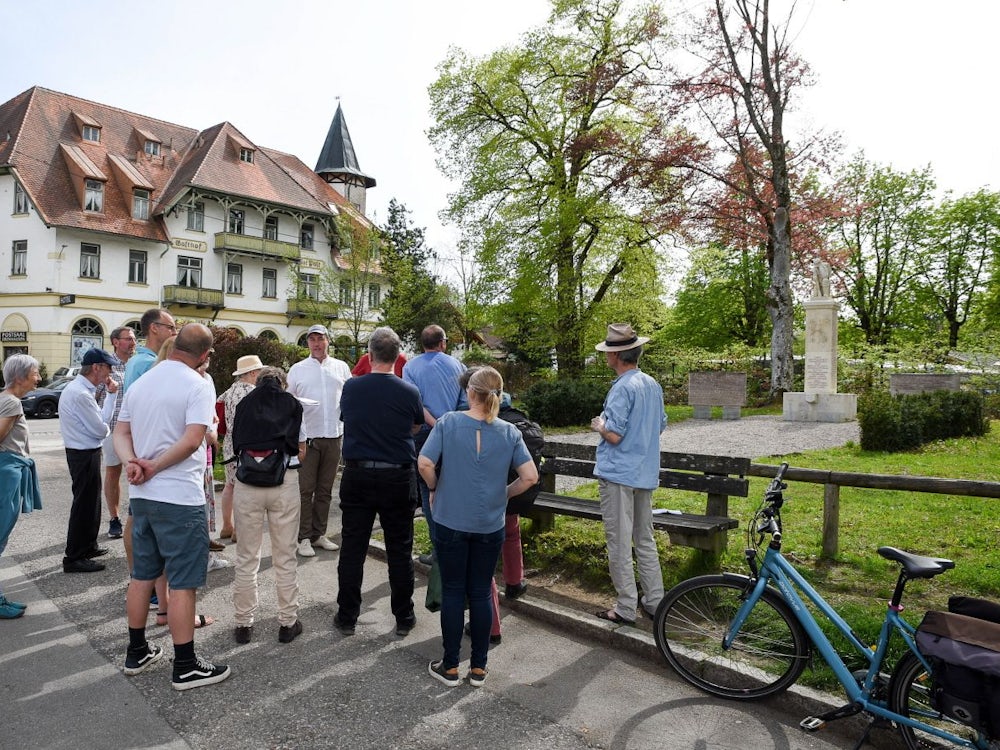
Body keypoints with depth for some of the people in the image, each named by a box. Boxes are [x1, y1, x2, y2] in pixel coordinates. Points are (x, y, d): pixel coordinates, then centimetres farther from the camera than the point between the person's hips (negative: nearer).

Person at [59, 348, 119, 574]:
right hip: (84, 455, -10)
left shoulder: (84, 390, 10)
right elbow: (100, 429, -20)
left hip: (86, 453, 10)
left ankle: (87, 546, 35)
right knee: (84, 504, -2)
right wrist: (108, 430, 1)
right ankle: (74, 557, 8)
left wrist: (111, 394, 6)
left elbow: (102, 418, 11)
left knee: (90, 502, 21)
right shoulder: (80, 394, -22)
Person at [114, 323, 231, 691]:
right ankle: (185, 667, 9)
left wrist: (132, 463, -7)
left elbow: (120, 432, 9)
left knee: (142, 575, 19)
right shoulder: (198, 385, -14)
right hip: (180, 498, -7)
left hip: (141, 495, 8)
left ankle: (137, 653, 31)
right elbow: (192, 440, -23)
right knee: (183, 583, 1)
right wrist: (155, 466, -12)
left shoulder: (140, 383, 10)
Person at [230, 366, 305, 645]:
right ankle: (288, 622, 17)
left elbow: (236, 445, 9)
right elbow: (301, 452, 10)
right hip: (284, 482, -1)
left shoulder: (244, 404, 13)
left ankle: (244, 624, 20)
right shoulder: (292, 404, 10)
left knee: (246, 558, 11)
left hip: (247, 482, 1)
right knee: (285, 558, 8)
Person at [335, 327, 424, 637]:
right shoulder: (409, 392, -9)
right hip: (397, 477, -1)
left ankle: (347, 616, 20)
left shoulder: (351, 387, -5)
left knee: (352, 548, 10)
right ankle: (403, 617, 20)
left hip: (357, 475, 1)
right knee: (399, 550, 9)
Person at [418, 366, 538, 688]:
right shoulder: (509, 432, -4)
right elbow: (530, 476, -8)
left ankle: (450, 667, 20)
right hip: (490, 526, 2)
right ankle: (478, 668, 22)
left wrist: (435, 488, 2)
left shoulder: (448, 422, -8)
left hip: (451, 522, -1)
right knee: (481, 594, 12)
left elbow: (424, 463, -16)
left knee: (452, 592, 10)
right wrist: (503, 494, 7)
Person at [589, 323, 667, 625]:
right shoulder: (653, 385, 9)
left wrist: (599, 425, -3)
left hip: (618, 475, -8)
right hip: (646, 474, 9)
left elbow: (614, 435, -23)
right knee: (645, 540, 17)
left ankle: (626, 608, 9)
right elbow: (660, 426, 19)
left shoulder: (622, 388, -19)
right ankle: (654, 600, 24)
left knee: (619, 544, 1)